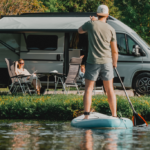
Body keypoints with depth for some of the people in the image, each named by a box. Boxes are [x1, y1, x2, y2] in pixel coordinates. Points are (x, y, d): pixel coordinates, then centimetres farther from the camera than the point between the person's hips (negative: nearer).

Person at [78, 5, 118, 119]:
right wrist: (114, 63, 22)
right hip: (107, 62, 2)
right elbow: (115, 51, 6)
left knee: (88, 89, 2)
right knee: (110, 90, 10)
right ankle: (114, 115, 11)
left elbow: (80, 31, 17)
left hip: (92, 62, -2)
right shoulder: (111, 29, 1)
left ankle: (86, 116, -8)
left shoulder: (91, 24, -5)